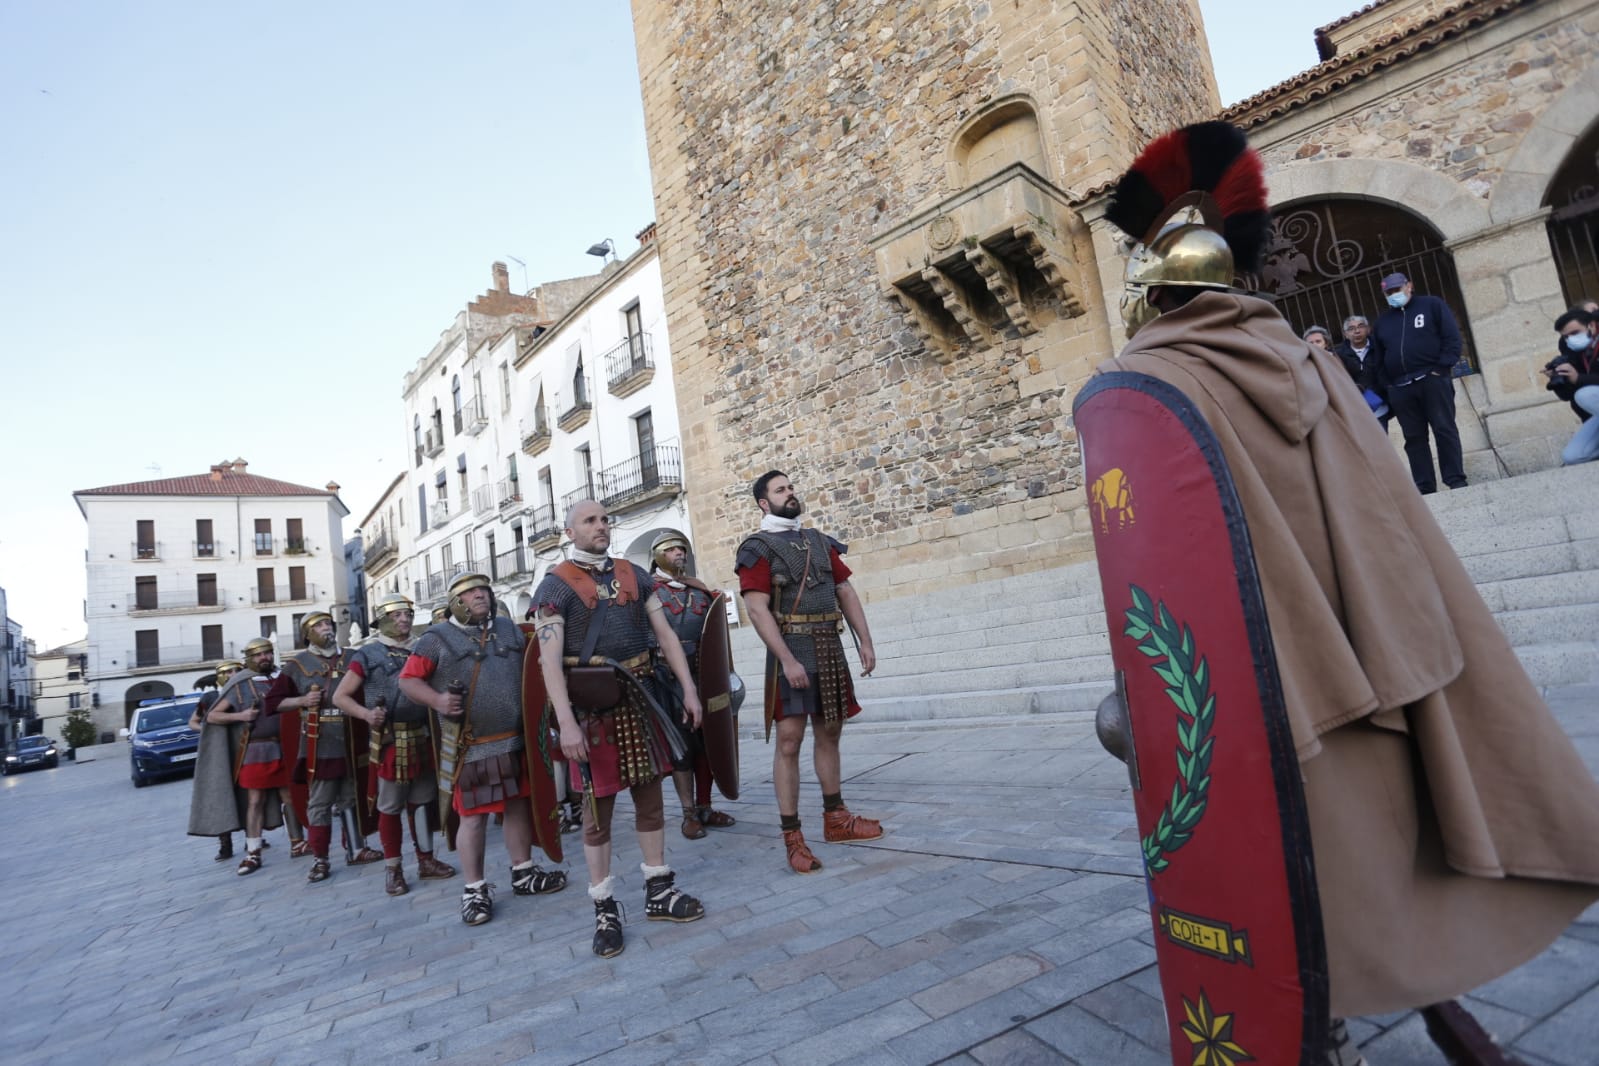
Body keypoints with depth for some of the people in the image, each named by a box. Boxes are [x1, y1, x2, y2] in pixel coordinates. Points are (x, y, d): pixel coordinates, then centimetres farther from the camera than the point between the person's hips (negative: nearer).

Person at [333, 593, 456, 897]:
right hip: (390, 741, -4)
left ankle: (426, 861, 24)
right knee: (390, 807, 5)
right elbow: (340, 696, -1)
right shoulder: (368, 654, -2)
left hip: (422, 737, 4)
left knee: (423, 802, 12)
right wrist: (365, 714, -18)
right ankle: (393, 869, 17)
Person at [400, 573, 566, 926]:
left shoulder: (509, 628, 10)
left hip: (516, 739, 5)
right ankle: (475, 889, 17)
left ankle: (523, 873, 28)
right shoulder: (438, 638, -4)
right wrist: (436, 699, -20)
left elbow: (530, 667, 20)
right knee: (473, 816, 2)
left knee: (520, 804, 13)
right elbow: (407, 679, -3)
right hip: (471, 747, -4)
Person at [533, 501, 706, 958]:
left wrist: (689, 689, 4)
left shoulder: (635, 575, 10)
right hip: (593, 704, -4)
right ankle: (604, 909, 17)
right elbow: (550, 660, -13)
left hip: (641, 697, 5)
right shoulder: (556, 586, -5)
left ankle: (659, 892, 26)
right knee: (598, 807, 4)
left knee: (650, 795, 12)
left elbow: (665, 635, 10)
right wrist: (567, 724, -22)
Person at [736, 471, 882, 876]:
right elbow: (757, 609, -15)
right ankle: (792, 838, 4)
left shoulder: (820, 541, 13)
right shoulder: (758, 548, -6)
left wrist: (866, 642, 6)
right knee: (789, 741, -5)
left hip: (830, 649, 7)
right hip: (792, 650, -6)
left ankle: (835, 819, 28)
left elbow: (846, 591, 13)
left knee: (829, 733, 15)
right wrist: (787, 660, -22)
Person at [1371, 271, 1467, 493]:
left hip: (1432, 380, -3)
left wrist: (1441, 369, -11)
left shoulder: (1432, 305, 9)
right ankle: (1425, 487, 3)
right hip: (1400, 389, 4)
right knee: (1414, 438, 2)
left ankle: (1456, 481, -2)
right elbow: (1379, 360, 17)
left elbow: (1452, 338, 0)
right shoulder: (1382, 321, 20)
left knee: (1445, 430, -5)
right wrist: (1385, 389, 6)